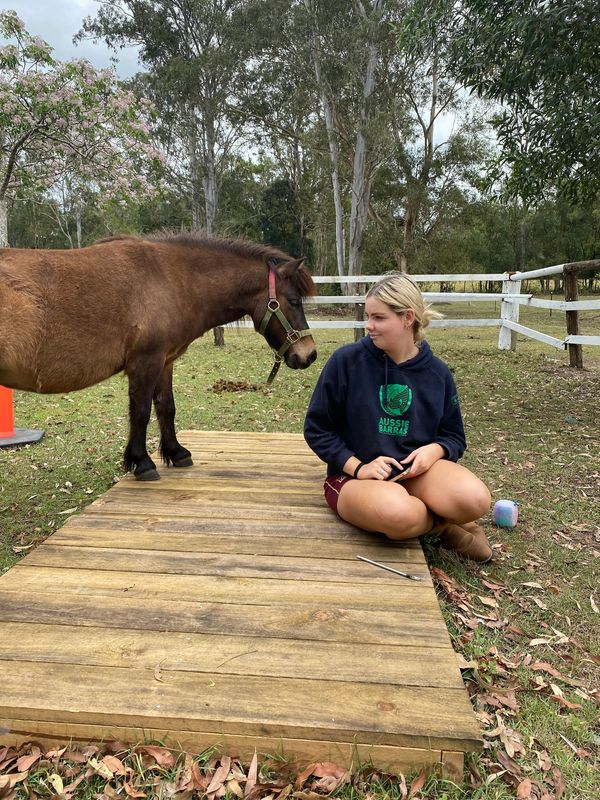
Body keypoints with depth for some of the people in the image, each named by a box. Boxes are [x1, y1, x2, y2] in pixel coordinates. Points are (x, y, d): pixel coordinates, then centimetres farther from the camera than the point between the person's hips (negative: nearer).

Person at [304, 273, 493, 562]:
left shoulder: (437, 372, 2)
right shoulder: (346, 360, -8)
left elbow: (454, 437, 12)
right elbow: (316, 429, -2)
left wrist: (434, 450, -12)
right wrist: (358, 467, -14)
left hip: (415, 470, 3)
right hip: (354, 475, -2)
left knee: (474, 499, -29)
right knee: (399, 514, -37)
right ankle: (443, 523, -2)